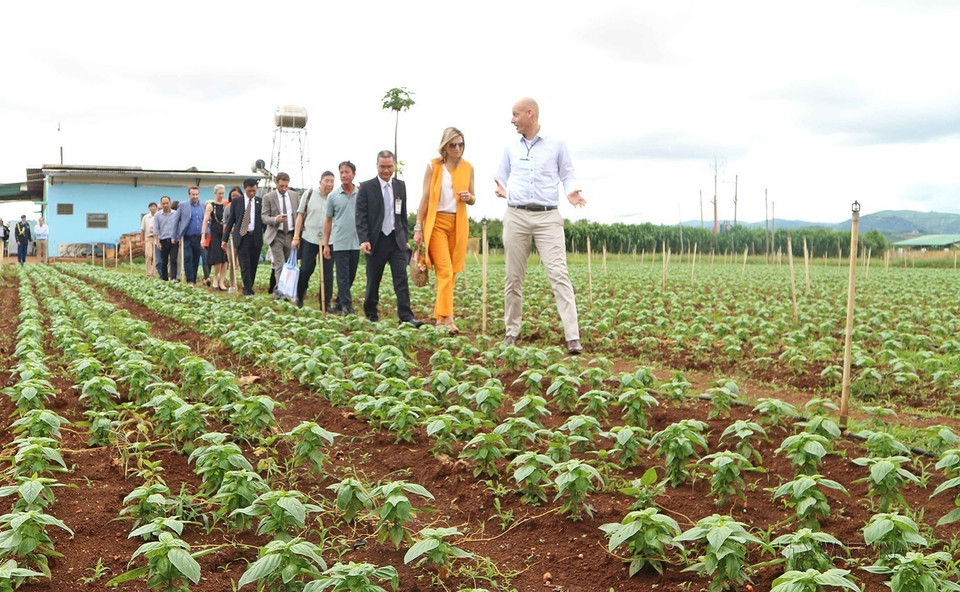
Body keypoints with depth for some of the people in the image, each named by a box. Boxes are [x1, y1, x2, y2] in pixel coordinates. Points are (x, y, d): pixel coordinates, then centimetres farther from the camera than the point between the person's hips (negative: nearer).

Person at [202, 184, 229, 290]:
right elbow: (205, 221, -3)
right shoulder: (210, 205, 1)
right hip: (214, 234, -3)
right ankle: (215, 279, 14)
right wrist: (203, 236, -10)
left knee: (224, 259, -1)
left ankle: (221, 281, 6)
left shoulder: (227, 205, 9)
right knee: (217, 259, -6)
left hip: (225, 234, 3)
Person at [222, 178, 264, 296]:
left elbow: (264, 220, 9)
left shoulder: (261, 202, 6)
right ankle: (248, 289, -6)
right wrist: (225, 238, 5)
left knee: (253, 265, 5)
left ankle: (249, 287, 17)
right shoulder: (236, 202, 6)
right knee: (245, 265, -8)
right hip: (242, 237, -1)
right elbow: (230, 220, 9)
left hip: (256, 237, 1)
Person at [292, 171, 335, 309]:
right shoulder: (309, 195, 5)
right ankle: (299, 297, 22)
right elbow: (300, 216, 8)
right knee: (305, 270, 3)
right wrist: (296, 237, 2)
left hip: (329, 241, 0)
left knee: (328, 273, 2)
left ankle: (325, 303, 11)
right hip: (309, 239, 0)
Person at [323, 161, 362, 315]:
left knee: (351, 277, 9)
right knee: (343, 277, -6)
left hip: (356, 243, 2)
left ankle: (339, 304, 22)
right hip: (339, 243, -2)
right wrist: (326, 244, 4)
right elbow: (328, 221, 8)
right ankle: (346, 307, -6)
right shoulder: (333, 196, 3)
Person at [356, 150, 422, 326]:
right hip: (376, 240, -2)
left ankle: (406, 316, -10)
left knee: (401, 277, -8)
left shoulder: (400, 186, 10)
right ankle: (370, 315, 21)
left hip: (397, 240, 2)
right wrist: (364, 240, -16)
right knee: (373, 280, 7)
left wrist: (405, 238, 14)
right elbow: (361, 217, -6)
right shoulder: (366, 187, -2)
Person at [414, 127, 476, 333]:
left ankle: (439, 317, 12)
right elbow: (425, 199, 1)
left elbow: (473, 200, 16)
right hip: (436, 222, -3)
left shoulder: (467, 168, 9)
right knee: (445, 270, -14)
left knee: (451, 271, 3)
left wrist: (469, 198, -9)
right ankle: (448, 319, -20)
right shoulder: (433, 166, 0)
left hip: (458, 224, 4)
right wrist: (418, 228, -2)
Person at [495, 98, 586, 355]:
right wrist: (503, 190, -4)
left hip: (548, 218, -3)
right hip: (516, 216, 3)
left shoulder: (556, 146, 7)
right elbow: (502, 178, 20)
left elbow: (567, 175, 11)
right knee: (513, 278, 5)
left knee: (559, 275, -12)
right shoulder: (510, 149, 16)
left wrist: (571, 191, -10)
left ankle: (573, 337, -16)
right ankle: (511, 332, 17)